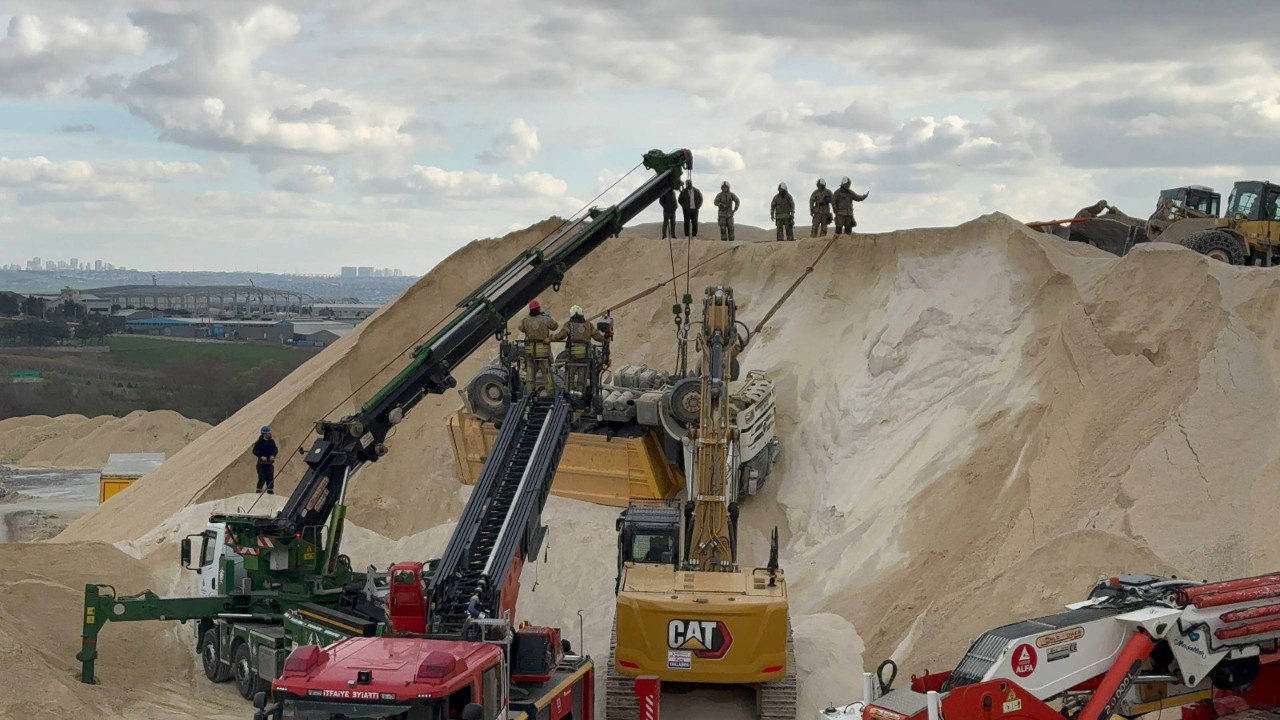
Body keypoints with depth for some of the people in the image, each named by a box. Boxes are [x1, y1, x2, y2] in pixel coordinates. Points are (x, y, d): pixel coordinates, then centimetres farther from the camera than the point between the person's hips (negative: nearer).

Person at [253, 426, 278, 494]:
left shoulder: (271, 442, 8)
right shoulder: (260, 442, -8)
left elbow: (276, 450, 12)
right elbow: (254, 451, -7)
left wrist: (273, 455, -7)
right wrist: (261, 456, -18)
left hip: (270, 462, 5)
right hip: (262, 463, -5)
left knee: (270, 477, 7)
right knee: (262, 478, -10)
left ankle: (270, 491, 14)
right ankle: (259, 490, -3)